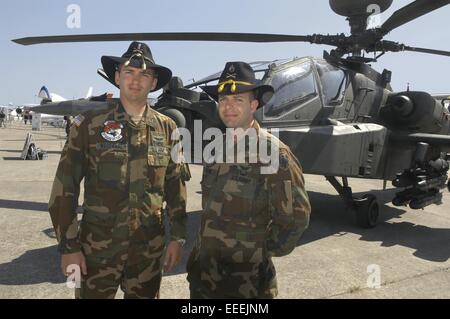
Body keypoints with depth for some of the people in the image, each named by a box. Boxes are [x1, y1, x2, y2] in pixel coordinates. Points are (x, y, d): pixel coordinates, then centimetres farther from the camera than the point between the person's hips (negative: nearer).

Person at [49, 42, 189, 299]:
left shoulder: (167, 128, 2)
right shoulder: (89, 124, -5)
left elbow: (176, 185, 6)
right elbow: (65, 187, -4)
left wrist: (178, 236, 5)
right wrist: (69, 245, -6)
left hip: (150, 246, 2)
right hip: (98, 245, -2)